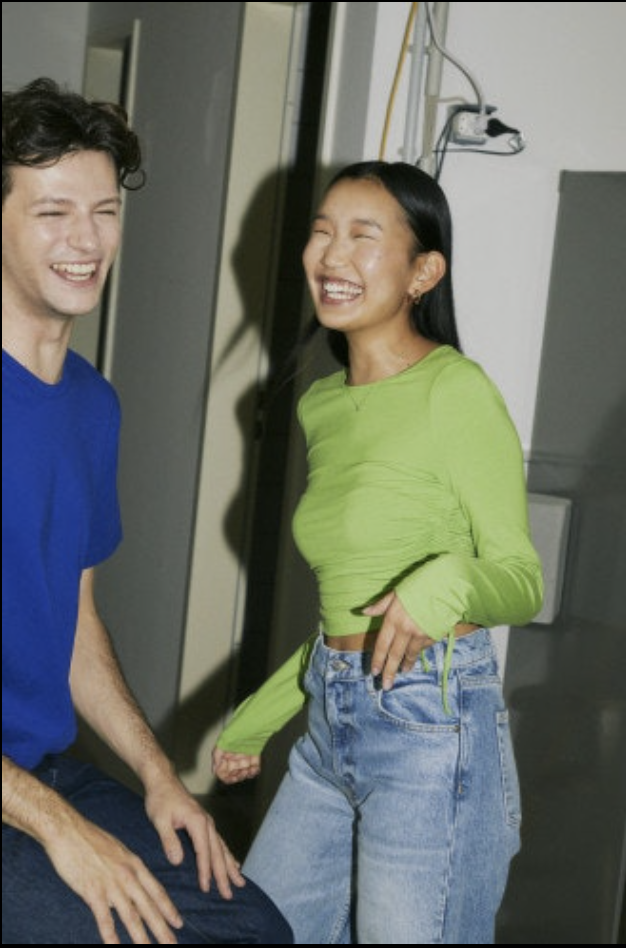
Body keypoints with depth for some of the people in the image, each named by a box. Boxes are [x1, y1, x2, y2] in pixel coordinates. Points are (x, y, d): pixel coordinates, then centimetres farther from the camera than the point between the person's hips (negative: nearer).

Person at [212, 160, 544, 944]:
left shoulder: (457, 391, -12)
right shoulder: (321, 405, 12)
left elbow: (522, 581, -10)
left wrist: (449, 581, -32)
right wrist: (259, 718, 24)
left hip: (431, 725, -7)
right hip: (330, 719, 8)